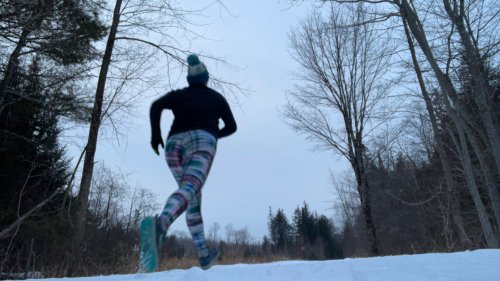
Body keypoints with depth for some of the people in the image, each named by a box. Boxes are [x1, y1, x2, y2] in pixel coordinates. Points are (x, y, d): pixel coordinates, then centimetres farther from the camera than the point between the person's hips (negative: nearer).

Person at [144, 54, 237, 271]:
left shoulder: (178, 94, 25)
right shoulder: (216, 97, 25)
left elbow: (156, 106, 5)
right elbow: (231, 126, 29)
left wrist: (155, 133, 3)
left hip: (175, 143, 3)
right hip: (202, 141, -3)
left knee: (194, 198, 14)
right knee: (189, 189, -24)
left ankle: (203, 254, 14)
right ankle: (162, 222, -57)